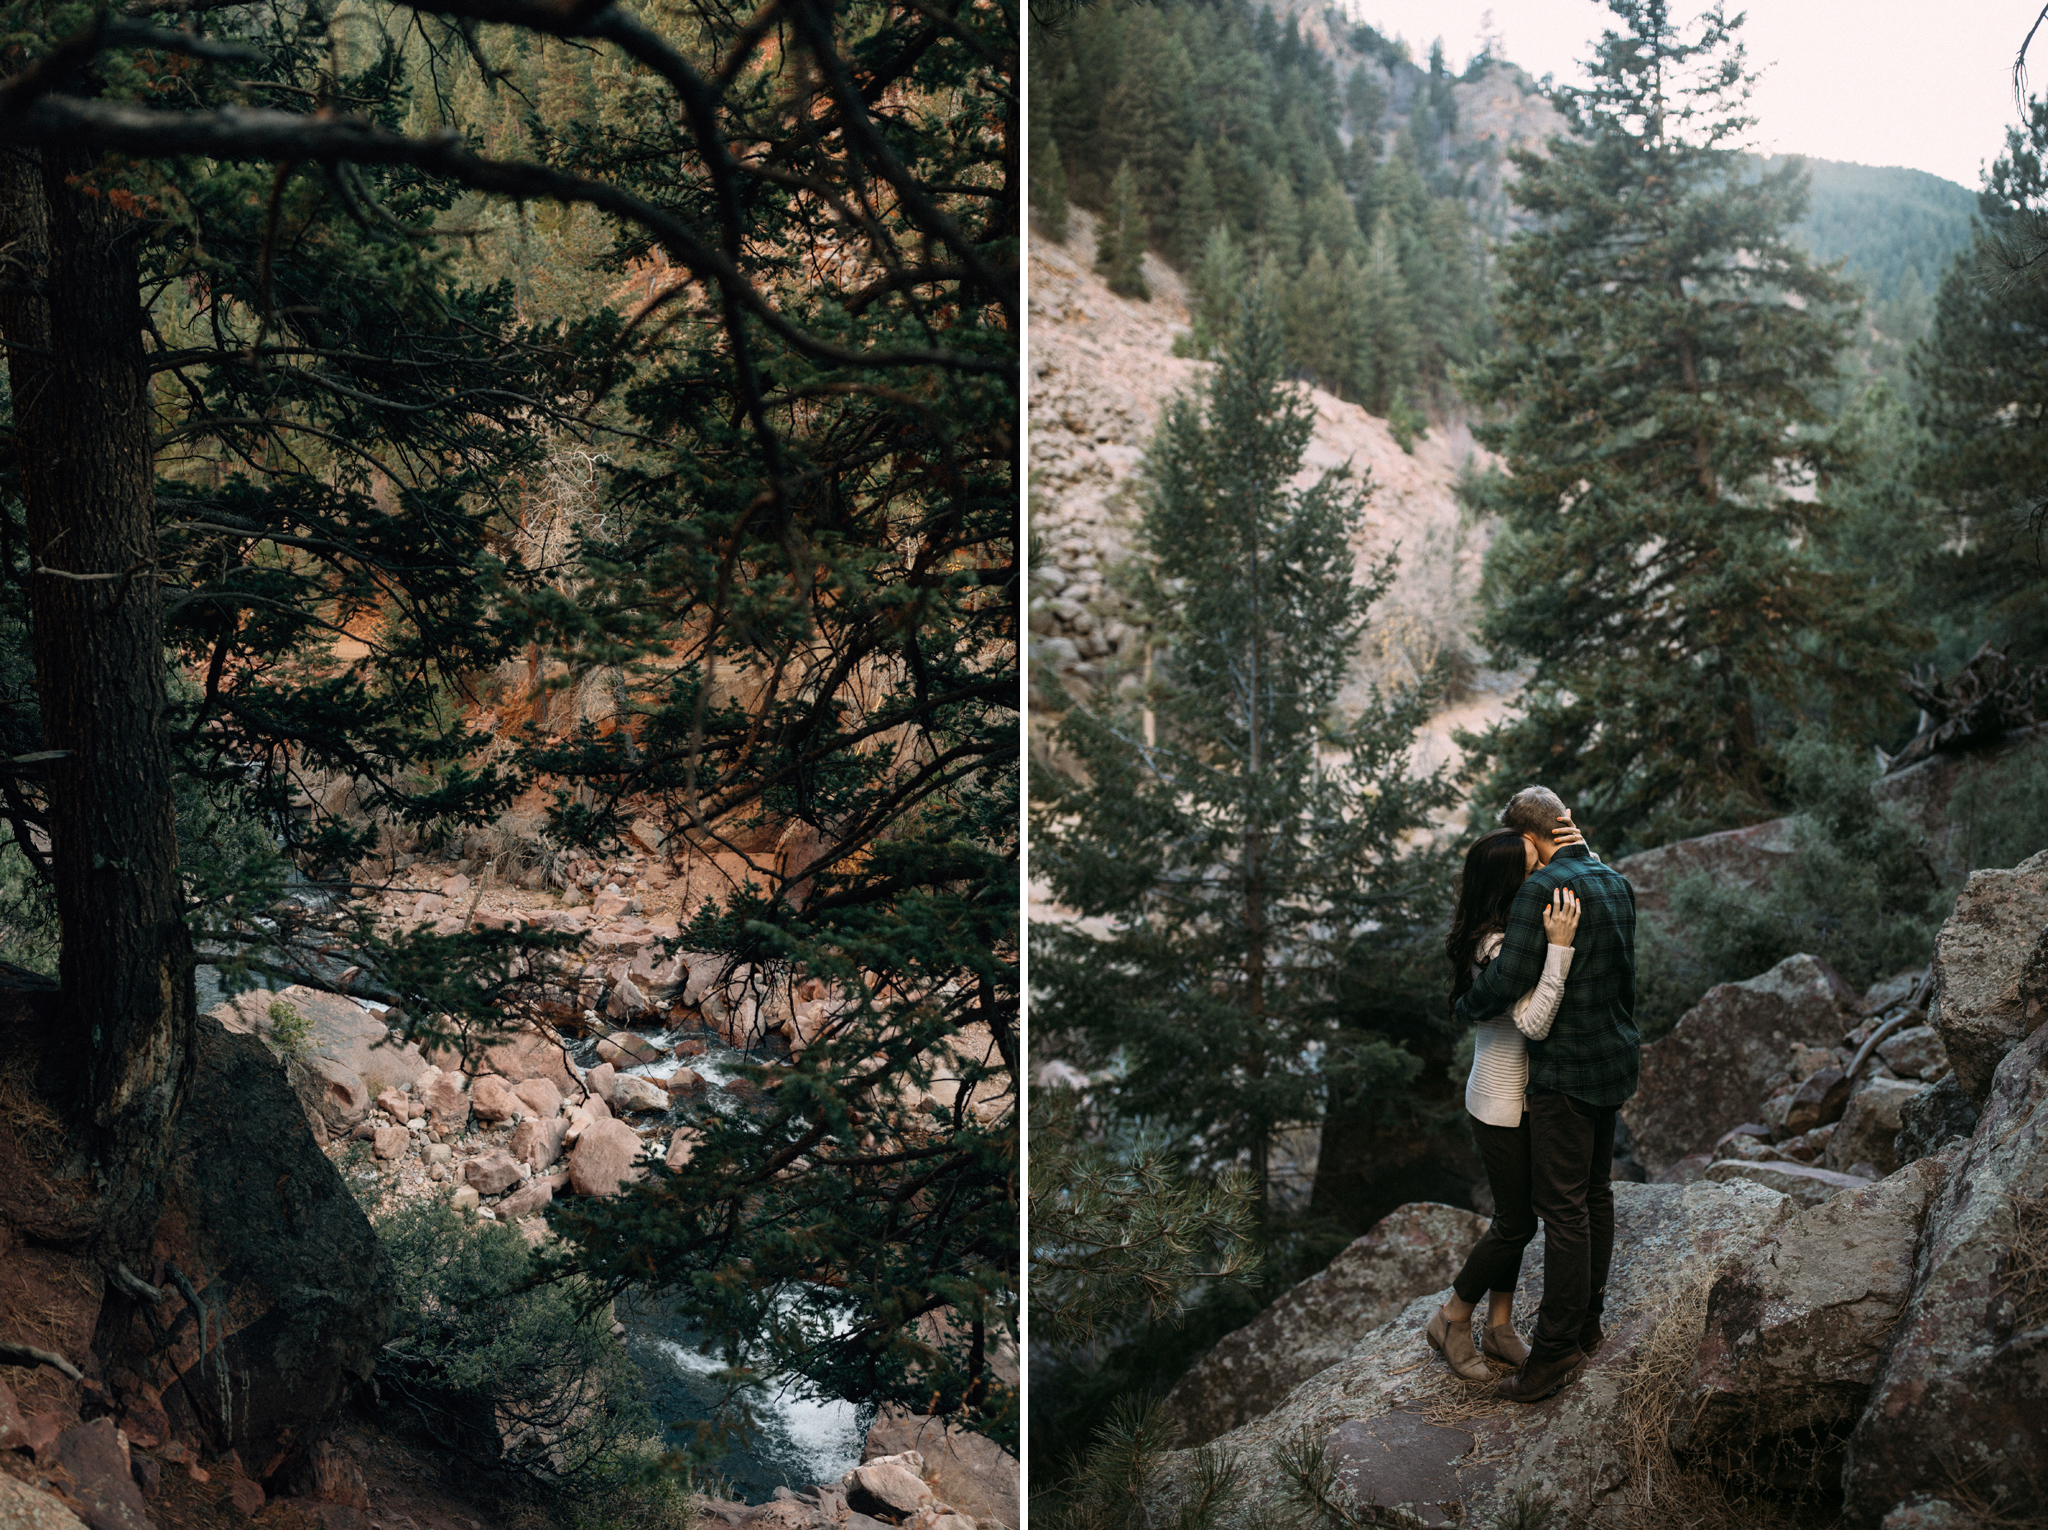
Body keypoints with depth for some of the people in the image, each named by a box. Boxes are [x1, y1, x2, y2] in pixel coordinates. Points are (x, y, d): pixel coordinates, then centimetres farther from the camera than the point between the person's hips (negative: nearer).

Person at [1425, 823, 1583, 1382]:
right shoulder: (1498, 945, -26)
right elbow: (1534, 1022, -33)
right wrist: (1558, 946, -36)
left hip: (1522, 1095, 9)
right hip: (1502, 1105, -9)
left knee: (1514, 1215, 17)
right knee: (1517, 1222, 2)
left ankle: (1499, 1325, 30)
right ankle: (1453, 1321, 19)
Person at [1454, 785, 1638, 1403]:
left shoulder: (1542, 888, -19)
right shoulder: (1615, 883, 9)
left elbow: (1507, 980, -24)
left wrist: (1467, 1008, -4)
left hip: (1567, 1068, -9)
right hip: (1615, 1057, 9)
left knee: (1562, 1206, -4)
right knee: (1596, 1192, 17)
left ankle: (1557, 1346, 2)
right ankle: (1586, 1321, 28)